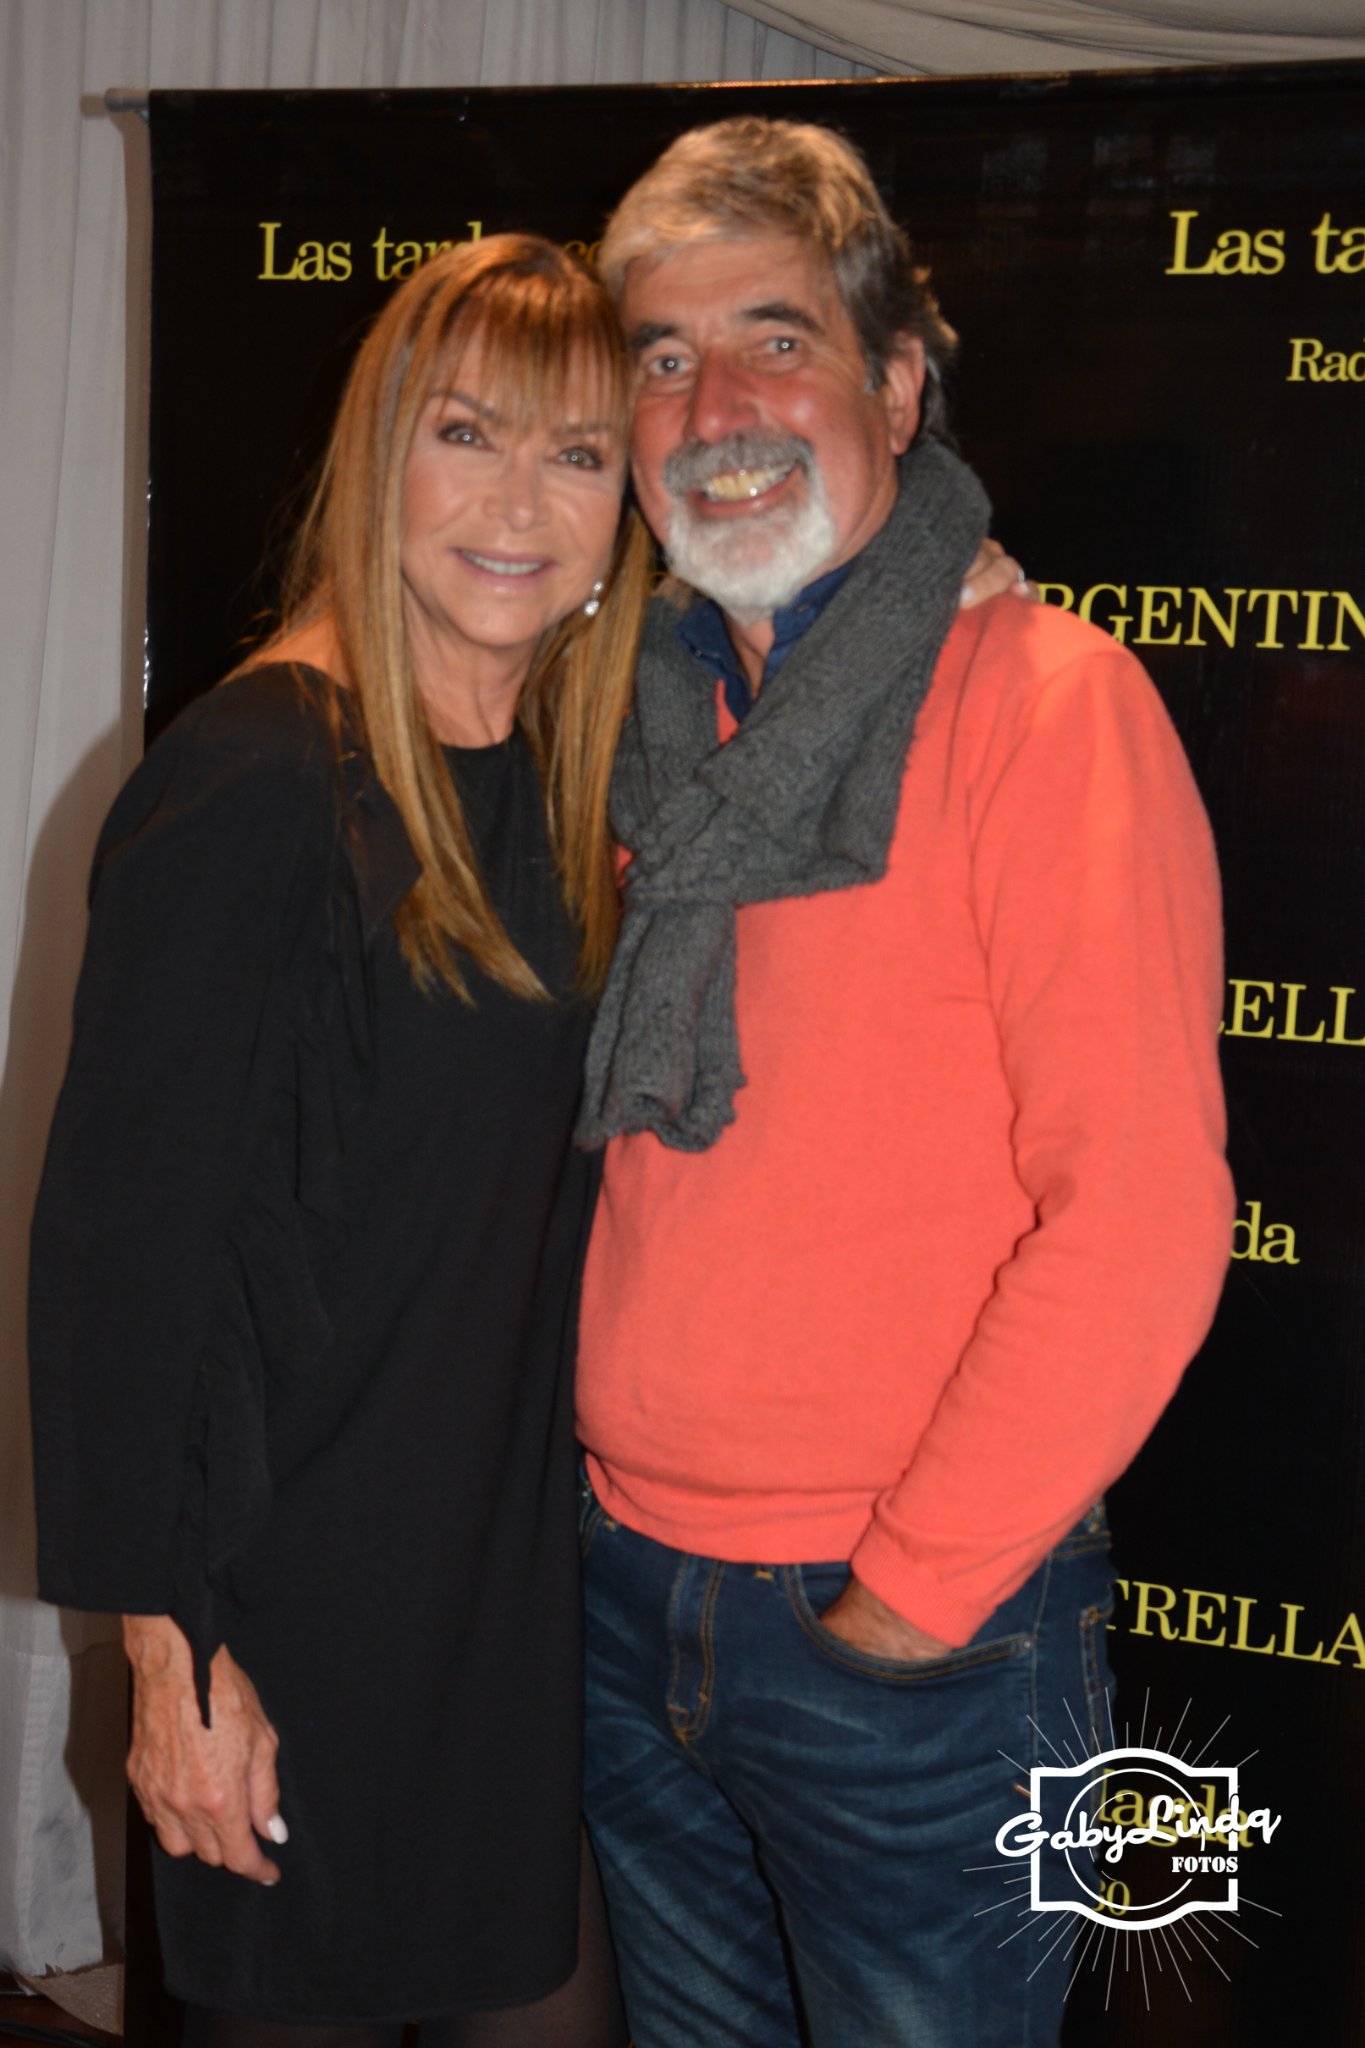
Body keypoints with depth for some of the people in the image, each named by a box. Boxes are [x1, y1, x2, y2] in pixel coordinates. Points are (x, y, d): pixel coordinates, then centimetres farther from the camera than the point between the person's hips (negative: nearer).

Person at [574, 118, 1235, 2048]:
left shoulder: (1042, 695, -14)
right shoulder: (654, 715, 7)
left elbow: (1142, 1212, -20)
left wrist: (912, 1590, -16)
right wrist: (620, 1513, 7)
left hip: (920, 1632, -6)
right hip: (631, 1597, 6)